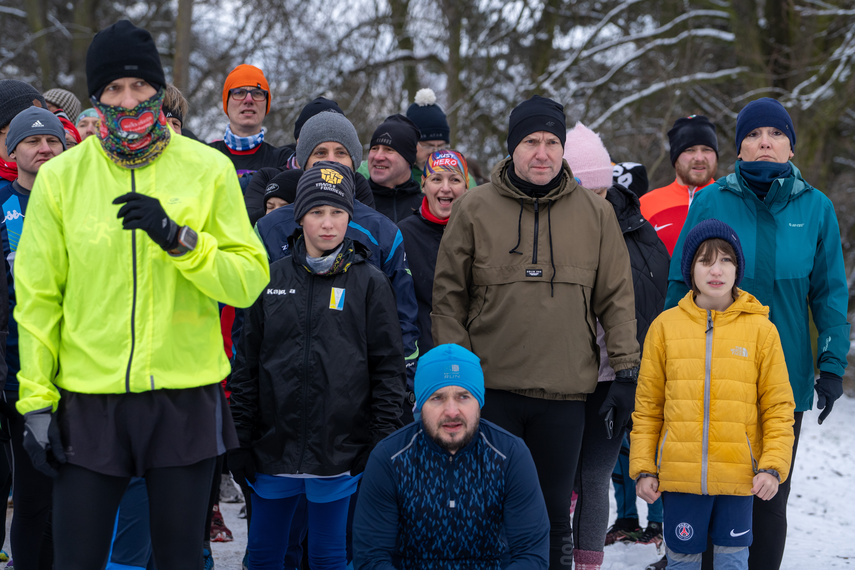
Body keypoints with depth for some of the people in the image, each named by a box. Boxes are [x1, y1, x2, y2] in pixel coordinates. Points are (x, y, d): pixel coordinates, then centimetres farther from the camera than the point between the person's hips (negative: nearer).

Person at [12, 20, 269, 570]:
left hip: (185, 399, 0)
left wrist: (178, 239, -19)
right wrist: (36, 398, -2)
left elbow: (248, 281, -4)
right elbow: (37, 296, 3)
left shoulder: (209, 169, 0)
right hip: (89, 400, 0)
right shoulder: (61, 177, 2)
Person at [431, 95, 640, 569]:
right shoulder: (474, 209, 1)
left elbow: (617, 298, 7)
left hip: (565, 392, 1)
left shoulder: (595, 213, 5)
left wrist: (626, 372, 2)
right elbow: (449, 295, 3)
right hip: (490, 389, -1)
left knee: (554, 512, 10)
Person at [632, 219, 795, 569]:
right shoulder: (665, 326, 4)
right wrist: (643, 467, 2)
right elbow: (647, 406, 7)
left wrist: (773, 466, -7)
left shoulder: (761, 329, 2)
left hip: (738, 476, -1)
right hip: (679, 474, 1)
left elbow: (778, 406, 2)